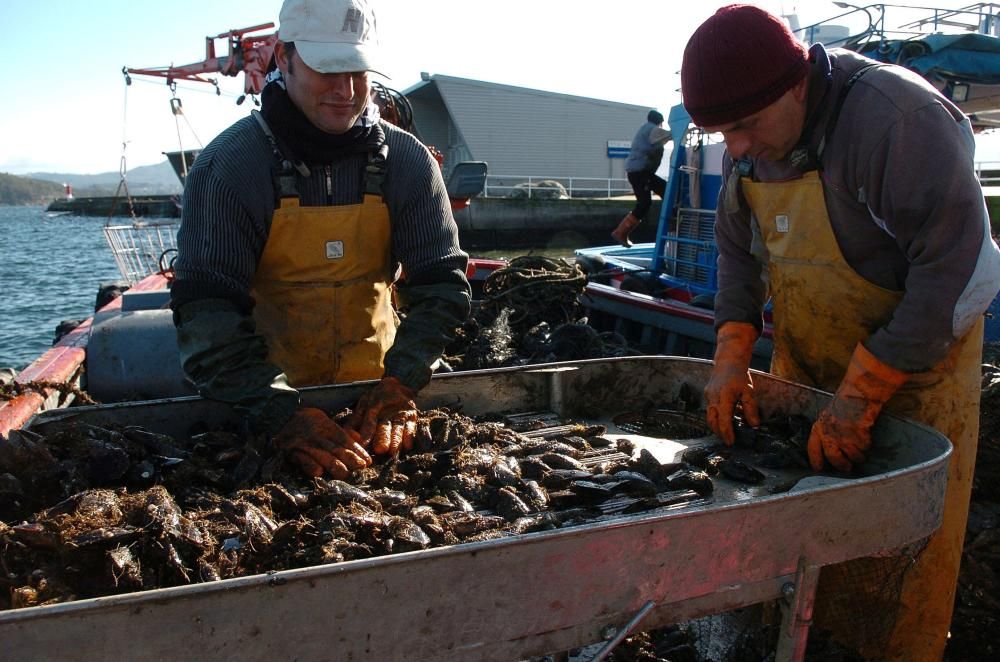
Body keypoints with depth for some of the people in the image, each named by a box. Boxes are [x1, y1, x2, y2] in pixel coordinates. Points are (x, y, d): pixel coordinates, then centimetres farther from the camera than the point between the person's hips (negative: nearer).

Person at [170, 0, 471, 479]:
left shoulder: (407, 161, -5)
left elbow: (442, 286, -8)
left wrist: (398, 385, -24)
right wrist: (284, 416, -32)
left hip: (373, 382, 3)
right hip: (257, 399, -2)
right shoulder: (228, 164, -12)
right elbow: (206, 314, -19)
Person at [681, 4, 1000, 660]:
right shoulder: (749, 145, -5)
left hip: (915, 358, -5)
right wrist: (732, 354, -8)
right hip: (807, 361, 6)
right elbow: (738, 249, 5)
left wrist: (861, 396, -27)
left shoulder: (897, 119, -27)